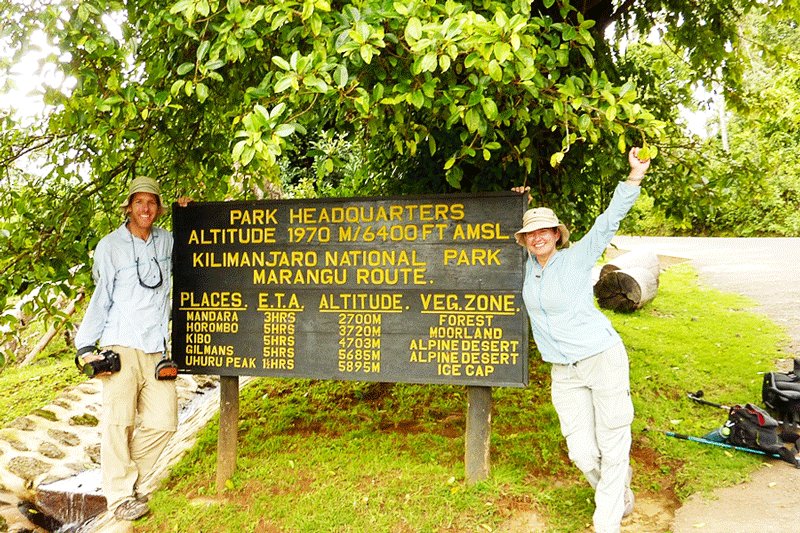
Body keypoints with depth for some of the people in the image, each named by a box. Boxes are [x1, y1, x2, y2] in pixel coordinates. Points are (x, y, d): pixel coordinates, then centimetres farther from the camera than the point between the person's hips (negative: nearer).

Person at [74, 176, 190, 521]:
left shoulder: (167, 241, 11)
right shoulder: (110, 246, 1)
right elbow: (100, 299, 2)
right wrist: (86, 346, -2)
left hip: (157, 349, 4)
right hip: (121, 347, -4)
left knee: (163, 422, 0)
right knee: (118, 421, -7)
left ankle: (125, 477, 18)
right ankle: (120, 497, 3)